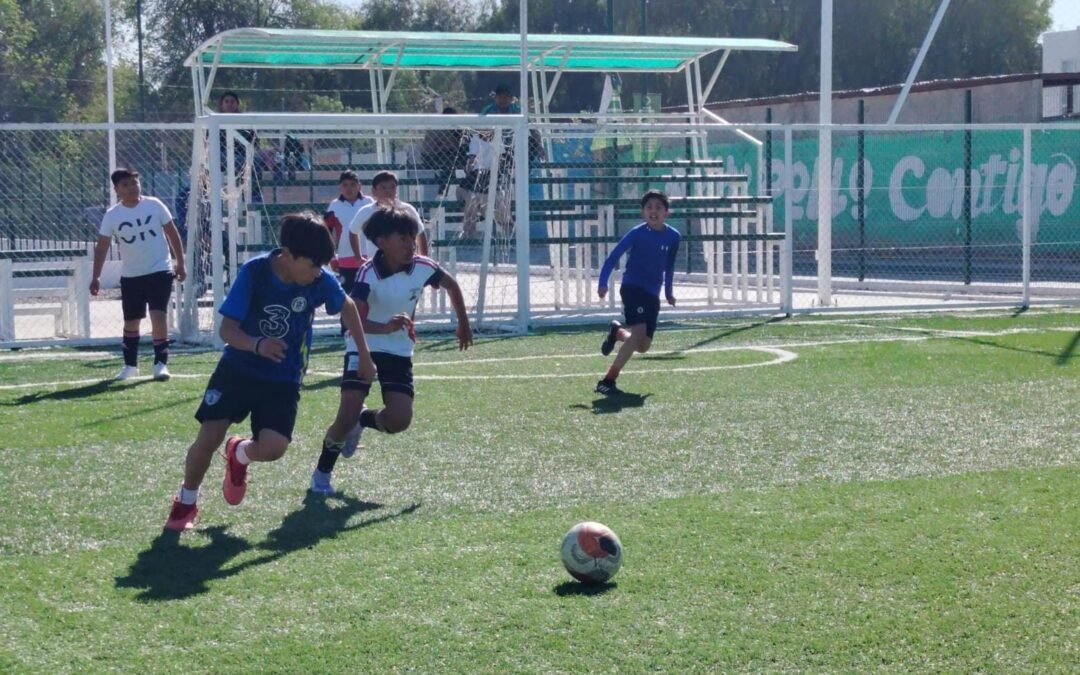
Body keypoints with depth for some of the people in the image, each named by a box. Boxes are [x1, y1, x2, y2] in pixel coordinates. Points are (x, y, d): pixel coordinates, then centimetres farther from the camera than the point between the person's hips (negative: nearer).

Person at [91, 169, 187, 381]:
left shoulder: (154, 205, -5)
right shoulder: (112, 216, -4)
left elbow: (172, 233, 3)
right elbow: (102, 247, -2)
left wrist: (180, 263, 2)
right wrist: (96, 276, -10)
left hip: (160, 271, -2)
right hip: (130, 276, 2)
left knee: (158, 315, -14)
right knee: (131, 322, 11)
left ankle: (161, 363, -6)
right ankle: (130, 364, 27)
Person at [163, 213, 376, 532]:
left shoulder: (320, 281, -15)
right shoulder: (254, 272, -20)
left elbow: (348, 307, 8)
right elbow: (227, 329, -18)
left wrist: (364, 356, 13)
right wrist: (257, 345, -38)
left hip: (283, 379, 1)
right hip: (238, 369, -1)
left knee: (273, 449, -18)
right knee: (207, 440, -10)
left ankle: (239, 454, 20)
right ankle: (186, 502, 19)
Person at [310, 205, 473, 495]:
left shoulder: (422, 267, -14)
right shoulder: (369, 274, -25)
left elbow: (451, 285, 10)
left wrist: (463, 324, 17)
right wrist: (386, 328, -56)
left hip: (399, 351, 4)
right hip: (363, 347, -4)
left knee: (400, 419, -13)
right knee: (347, 416, -15)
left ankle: (363, 420, 23)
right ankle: (322, 472, 11)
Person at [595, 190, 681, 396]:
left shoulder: (673, 237, 1)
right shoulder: (637, 233, -11)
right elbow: (614, 256, -10)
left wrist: (668, 291, 22)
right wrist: (603, 283, -20)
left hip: (652, 294, 5)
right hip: (632, 287, -5)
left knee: (643, 346, 5)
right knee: (638, 333, -24)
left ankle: (616, 332, 39)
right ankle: (608, 380, -18)